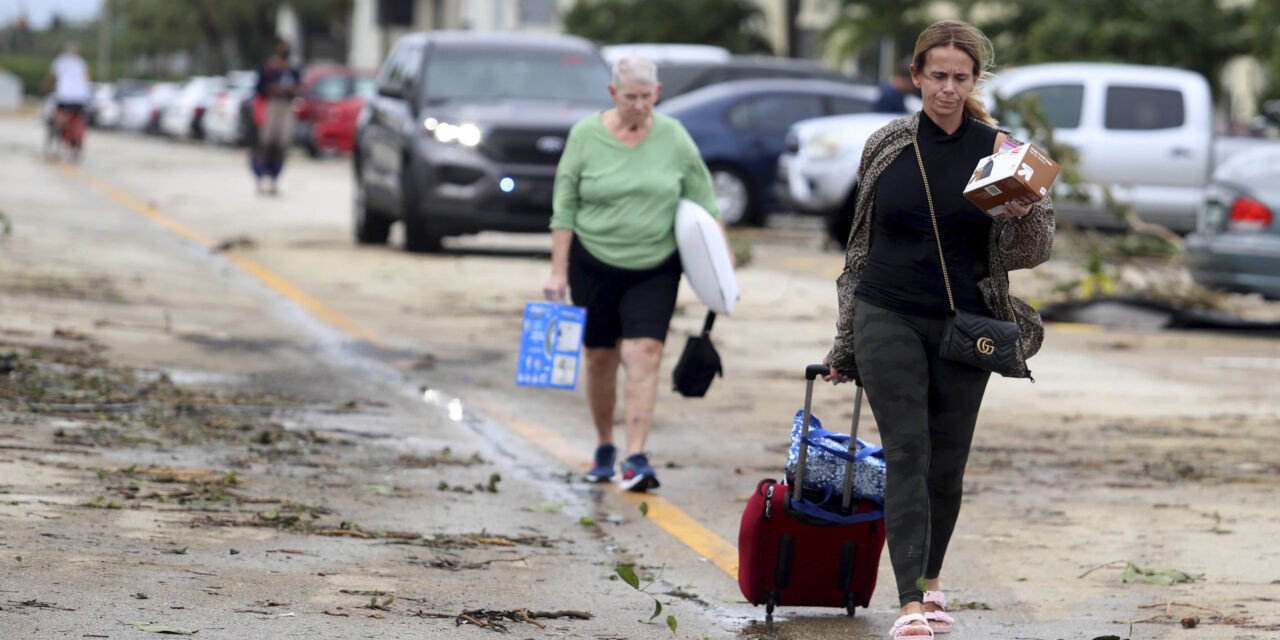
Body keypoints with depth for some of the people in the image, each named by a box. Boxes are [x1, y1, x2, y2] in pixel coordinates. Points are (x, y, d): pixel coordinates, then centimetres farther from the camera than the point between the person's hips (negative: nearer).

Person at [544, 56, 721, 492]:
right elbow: (564, 209, -1)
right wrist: (558, 271, -5)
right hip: (594, 264, 0)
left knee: (644, 354, -13)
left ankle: (636, 458, -17)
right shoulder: (585, 135, -4)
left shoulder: (674, 138, 0)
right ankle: (604, 448, 26)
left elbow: (703, 204, 8)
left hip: (655, 267, 0)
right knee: (600, 357, 8)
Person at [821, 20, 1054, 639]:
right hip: (888, 319, 0)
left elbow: (1034, 250, 0)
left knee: (947, 463, 7)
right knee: (907, 454, -11)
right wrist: (846, 339, 16)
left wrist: (1022, 215, -24)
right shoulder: (885, 146, 4)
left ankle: (931, 579, 30)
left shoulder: (995, 149, -1)